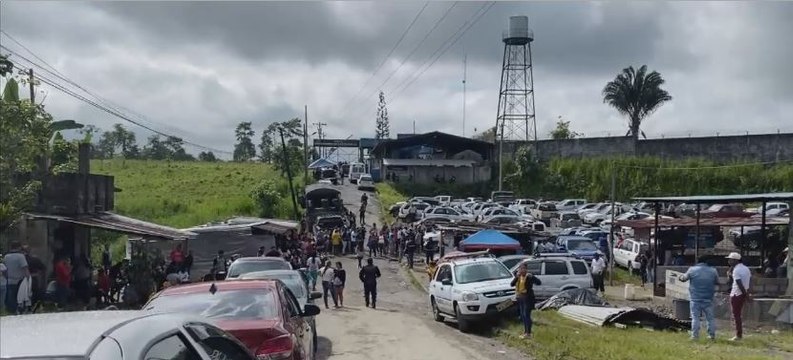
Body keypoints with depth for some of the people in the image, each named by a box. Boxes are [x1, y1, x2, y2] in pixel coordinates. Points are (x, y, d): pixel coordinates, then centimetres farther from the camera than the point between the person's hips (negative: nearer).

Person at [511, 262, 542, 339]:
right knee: (522, 315, 14)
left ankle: (528, 333, 0)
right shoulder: (518, 276, 7)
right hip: (520, 298, 7)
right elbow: (511, 284, -4)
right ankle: (525, 331, 25)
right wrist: (517, 277, -16)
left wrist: (531, 277, -35)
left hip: (528, 298, -7)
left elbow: (539, 282, -23)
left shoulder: (529, 276, -11)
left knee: (527, 315, -7)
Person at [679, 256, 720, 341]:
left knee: (695, 317, 0)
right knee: (710, 317, 10)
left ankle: (695, 335, -3)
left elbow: (684, 278, 9)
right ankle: (712, 335, 12)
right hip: (708, 299, 2)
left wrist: (681, 277, 31)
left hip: (695, 299, -2)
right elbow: (717, 282, 13)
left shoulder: (692, 269, -3)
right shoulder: (713, 271, 3)